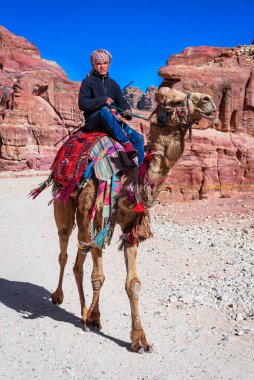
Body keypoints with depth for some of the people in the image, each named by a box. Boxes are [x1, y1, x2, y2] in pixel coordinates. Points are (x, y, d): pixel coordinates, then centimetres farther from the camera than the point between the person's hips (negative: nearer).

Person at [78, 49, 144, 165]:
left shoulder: (112, 84, 20)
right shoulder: (88, 82, 4)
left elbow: (121, 101, 16)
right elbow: (82, 103, -9)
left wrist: (127, 110, -8)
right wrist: (103, 101, -19)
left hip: (112, 121, 5)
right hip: (93, 120, -5)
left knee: (138, 138, -13)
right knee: (104, 110, -40)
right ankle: (126, 144, -46)